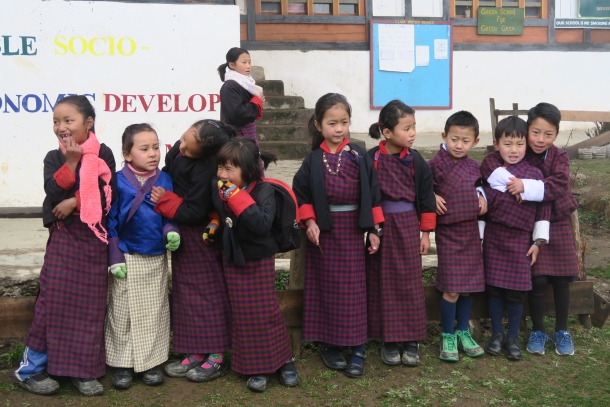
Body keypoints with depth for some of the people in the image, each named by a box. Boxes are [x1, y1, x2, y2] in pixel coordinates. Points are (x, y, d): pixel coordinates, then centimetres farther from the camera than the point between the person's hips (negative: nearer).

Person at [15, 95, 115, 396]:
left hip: (95, 239, 1)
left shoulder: (103, 154, 1)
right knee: (53, 300, -3)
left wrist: (75, 202, -16)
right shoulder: (54, 158, 2)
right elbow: (53, 194, -13)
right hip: (63, 238, -1)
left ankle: (83, 369, 16)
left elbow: (107, 195, -8)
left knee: (91, 304, 5)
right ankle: (31, 368, 10)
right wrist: (71, 161, -17)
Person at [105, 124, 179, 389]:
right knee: (123, 313, 7)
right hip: (129, 258, -2)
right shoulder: (118, 181, -9)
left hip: (157, 260, 3)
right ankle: (123, 364, 20)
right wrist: (115, 258, -8)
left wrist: (171, 233, -17)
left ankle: (152, 362, 24)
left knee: (155, 313, 11)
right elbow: (110, 221, -6)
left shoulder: (165, 180, -2)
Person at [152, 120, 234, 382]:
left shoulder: (205, 171, -27)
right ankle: (195, 354, 23)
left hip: (199, 240, -9)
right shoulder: (177, 151, -3)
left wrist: (165, 202, -19)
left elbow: (194, 213, -24)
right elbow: (167, 174, 16)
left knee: (209, 294, 1)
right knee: (186, 294, 13)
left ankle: (216, 357, 12)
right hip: (182, 237, 9)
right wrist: (160, 192, 1)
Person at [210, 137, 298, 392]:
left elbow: (262, 224, -38)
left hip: (260, 261, -4)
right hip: (233, 261, 5)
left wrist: (238, 198, -39)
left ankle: (284, 360, 21)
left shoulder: (263, 191, -22)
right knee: (243, 315, 8)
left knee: (266, 312, 2)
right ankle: (255, 367, 19)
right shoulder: (217, 189, -6)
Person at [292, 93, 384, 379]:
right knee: (327, 288, 7)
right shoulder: (313, 160, -4)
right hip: (324, 233, 0)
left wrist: (375, 230, -1)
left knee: (354, 290, 3)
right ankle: (329, 345, 19)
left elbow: (372, 195, 1)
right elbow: (300, 194, 2)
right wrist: (309, 222, -10)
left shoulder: (360, 158, -3)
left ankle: (357, 349, 11)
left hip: (353, 232, 0)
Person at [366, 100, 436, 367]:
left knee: (410, 285, 5)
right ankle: (388, 341, 17)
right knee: (384, 284, 6)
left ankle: (411, 341, 16)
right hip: (380, 227, -1)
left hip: (408, 226, 2)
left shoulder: (415, 160, -1)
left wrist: (425, 232, 4)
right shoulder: (371, 159, -8)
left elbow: (426, 196, 4)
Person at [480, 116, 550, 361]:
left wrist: (539, 241, -2)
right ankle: (496, 334, 22)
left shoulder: (534, 174, -5)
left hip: (520, 239, -1)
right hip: (493, 238, 1)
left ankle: (513, 338, 19)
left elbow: (543, 209, -1)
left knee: (516, 291, 4)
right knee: (493, 287, 8)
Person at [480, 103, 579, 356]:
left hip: (557, 224, 1)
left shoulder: (559, 158, -7)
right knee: (537, 280, -4)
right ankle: (537, 331, 16)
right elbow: (488, 169, -18)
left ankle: (561, 331, 24)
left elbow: (558, 185, -25)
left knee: (561, 280, 7)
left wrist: (526, 186, -37)